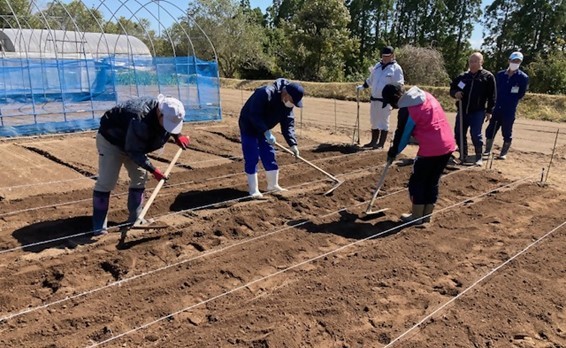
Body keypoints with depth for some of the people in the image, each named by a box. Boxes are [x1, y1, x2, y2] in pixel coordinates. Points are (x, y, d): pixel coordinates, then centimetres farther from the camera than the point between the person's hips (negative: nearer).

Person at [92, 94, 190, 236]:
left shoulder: (167, 112, -18)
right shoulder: (140, 120, -42)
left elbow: (173, 123, 8)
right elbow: (134, 151, -35)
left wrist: (177, 136, -11)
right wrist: (153, 170, -37)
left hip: (132, 143, 8)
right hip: (111, 140, -8)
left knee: (140, 177, 6)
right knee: (106, 182, -11)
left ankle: (135, 219, 18)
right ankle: (99, 226, -2)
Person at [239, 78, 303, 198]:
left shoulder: (288, 103, -9)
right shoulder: (265, 94, -33)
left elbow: (288, 124, -6)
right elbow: (254, 115, -34)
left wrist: (292, 143, -15)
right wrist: (266, 132, -39)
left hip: (265, 128, 7)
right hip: (249, 126, -7)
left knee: (270, 156, 8)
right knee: (252, 158, -7)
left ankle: (273, 185, 21)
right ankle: (253, 190, 1)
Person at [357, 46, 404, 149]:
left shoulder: (396, 68, -7)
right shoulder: (378, 66, 12)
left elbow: (399, 85, -11)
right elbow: (370, 80, 25)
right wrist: (363, 86, 21)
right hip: (374, 98, 7)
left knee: (383, 121, -2)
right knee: (374, 121, 14)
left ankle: (381, 144, 5)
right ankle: (374, 141, 27)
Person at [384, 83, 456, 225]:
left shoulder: (406, 110, -12)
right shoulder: (426, 95, 11)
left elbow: (402, 135, -2)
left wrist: (392, 153, 15)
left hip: (431, 149, -8)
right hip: (448, 145, 8)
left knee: (417, 182, 9)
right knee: (433, 182, 17)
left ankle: (417, 216, 17)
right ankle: (427, 215, 26)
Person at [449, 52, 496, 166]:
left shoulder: (488, 76, -1)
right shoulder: (462, 76, 7)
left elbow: (492, 96, -1)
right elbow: (452, 88, 16)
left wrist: (489, 110, -5)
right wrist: (455, 93, -7)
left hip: (478, 112, -4)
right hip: (462, 111, 4)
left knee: (476, 134, -9)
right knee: (459, 133, 6)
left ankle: (478, 157, 8)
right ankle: (463, 155, 23)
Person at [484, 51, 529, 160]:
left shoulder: (523, 77, -1)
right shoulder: (500, 74, 8)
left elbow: (521, 94, -1)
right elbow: (494, 90, 10)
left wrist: (509, 100, -4)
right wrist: (496, 100, 1)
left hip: (510, 110, -3)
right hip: (496, 108, 3)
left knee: (507, 132, 5)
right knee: (490, 129, 5)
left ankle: (503, 153, 15)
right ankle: (487, 151, 18)